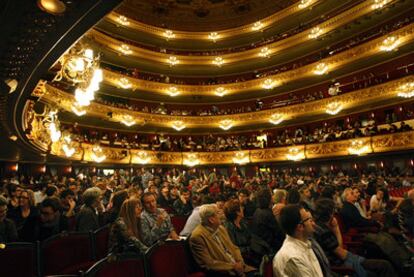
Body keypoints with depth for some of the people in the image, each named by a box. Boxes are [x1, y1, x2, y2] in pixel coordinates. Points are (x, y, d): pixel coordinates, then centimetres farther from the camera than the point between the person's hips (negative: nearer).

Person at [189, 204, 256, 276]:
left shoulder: (220, 228, 7)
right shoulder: (197, 236, -16)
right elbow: (209, 264, -16)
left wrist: (239, 262, -5)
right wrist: (233, 266, -14)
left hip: (236, 265, 6)